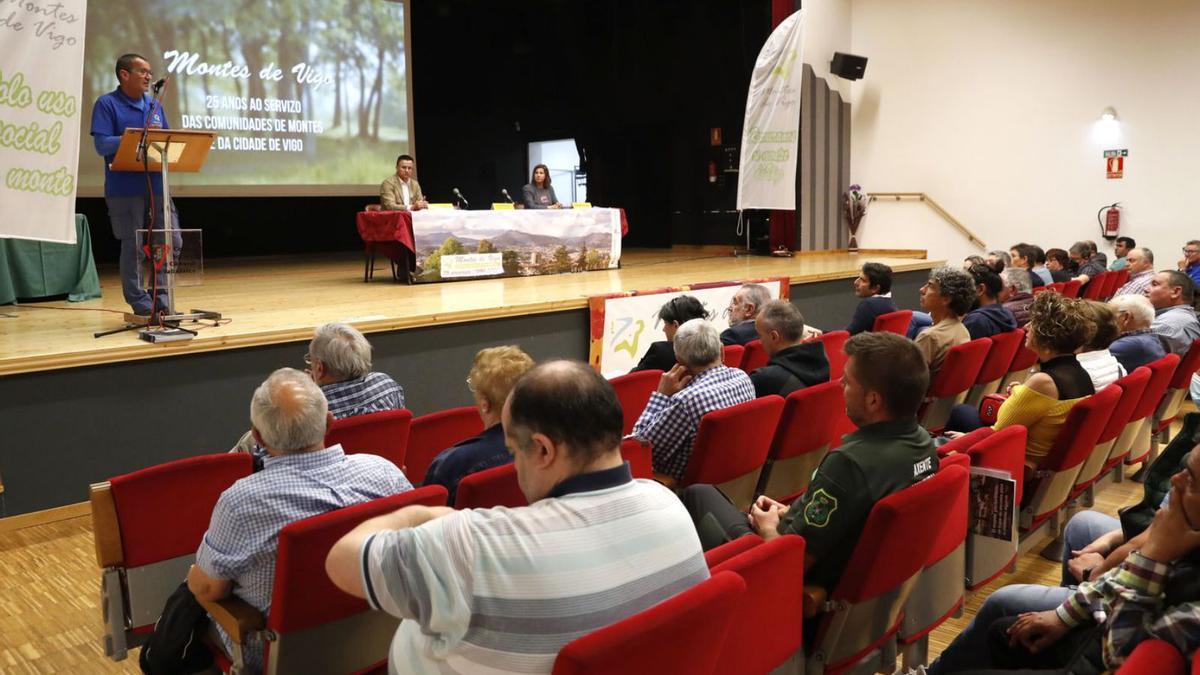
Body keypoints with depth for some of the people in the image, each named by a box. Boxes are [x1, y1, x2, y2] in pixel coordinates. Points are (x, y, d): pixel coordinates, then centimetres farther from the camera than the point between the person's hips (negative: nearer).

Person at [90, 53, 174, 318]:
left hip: (157, 185, 5)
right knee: (133, 246, 1)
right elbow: (102, 145, -13)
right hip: (124, 189, -5)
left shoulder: (154, 104, 15)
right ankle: (140, 303, 10)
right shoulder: (106, 104, -3)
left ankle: (161, 297, 15)